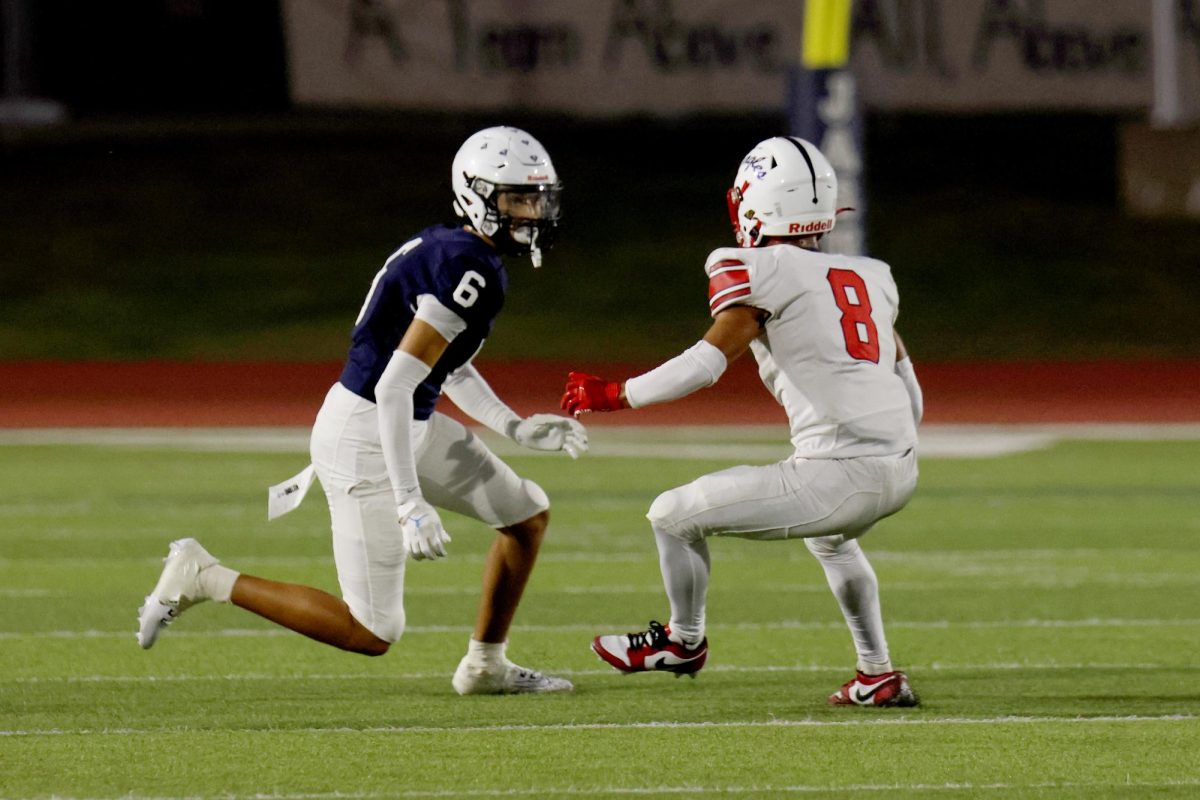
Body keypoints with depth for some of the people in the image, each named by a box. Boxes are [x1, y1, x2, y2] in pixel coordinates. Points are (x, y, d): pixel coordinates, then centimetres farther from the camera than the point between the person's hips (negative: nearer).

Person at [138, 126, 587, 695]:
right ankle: (206, 579, 4)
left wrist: (517, 428, 16)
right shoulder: (471, 271, -23)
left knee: (529, 516, 15)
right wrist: (411, 505, -28)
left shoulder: (448, 250, 8)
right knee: (371, 634, -5)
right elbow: (395, 387, -27)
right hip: (364, 440, -10)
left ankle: (486, 666, 28)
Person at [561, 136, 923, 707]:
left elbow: (708, 360, -14)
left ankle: (685, 640, 32)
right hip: (900, 471, 8)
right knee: (831, 535, 41)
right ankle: (878, 676, 36)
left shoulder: (764, 272, -4)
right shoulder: (870, 277, 17)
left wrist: (612, 396, -5)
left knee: (675, 516, 9)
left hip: (839, 474, -8)